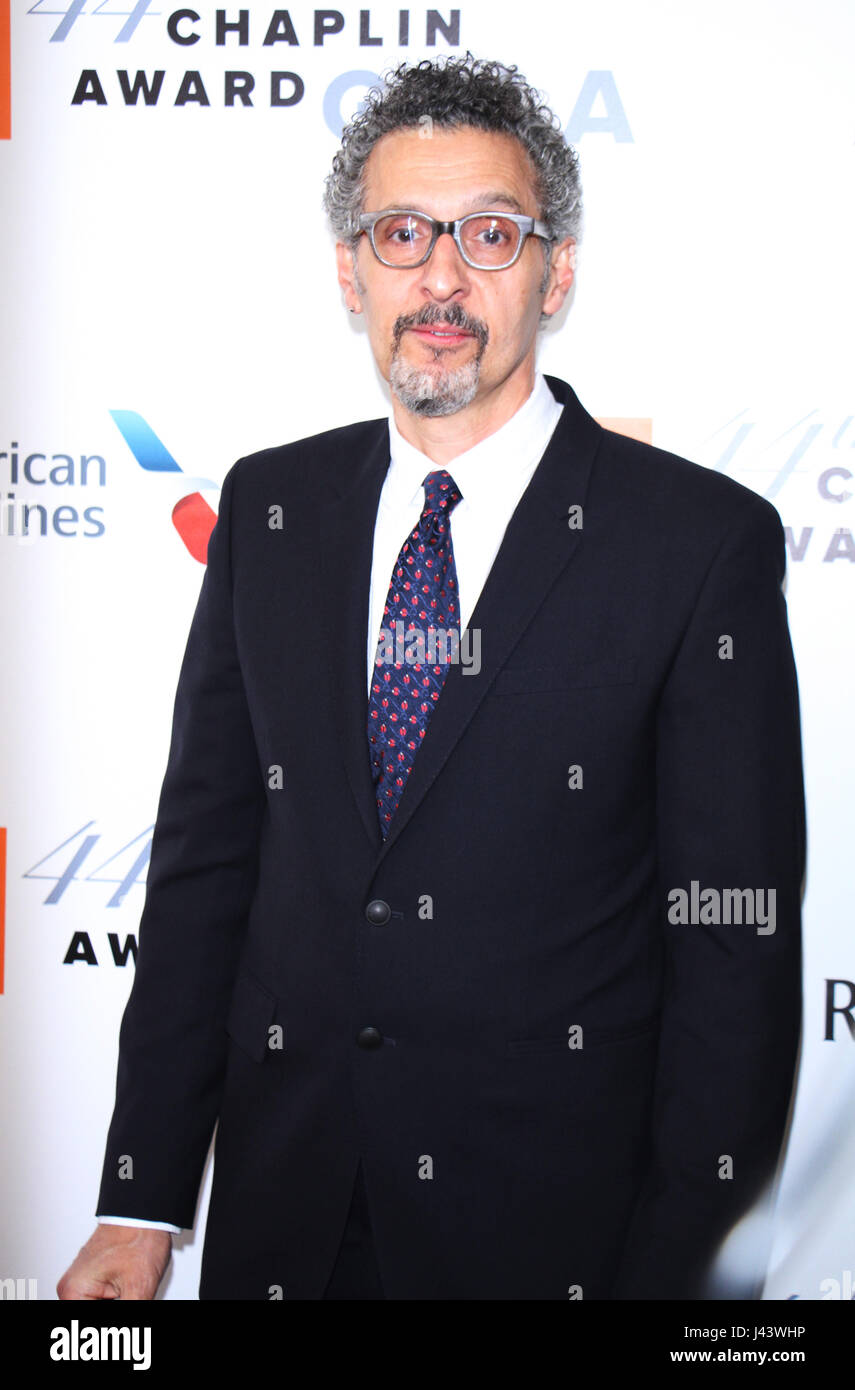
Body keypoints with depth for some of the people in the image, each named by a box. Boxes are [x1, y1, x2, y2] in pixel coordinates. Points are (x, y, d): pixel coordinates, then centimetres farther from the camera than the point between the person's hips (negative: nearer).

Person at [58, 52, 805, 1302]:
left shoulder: (704, 541, -9)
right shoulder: (270, 509, 4)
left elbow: (737, 941, -9)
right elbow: (204, 852, 5)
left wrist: (678, 1264, -12)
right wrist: (143, 1206, 1)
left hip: (554, 1223, -3)